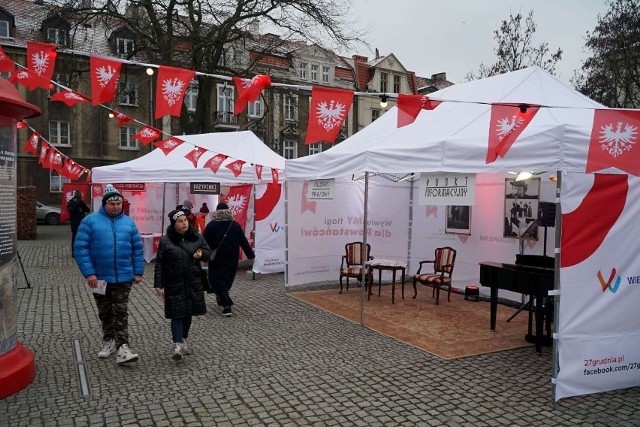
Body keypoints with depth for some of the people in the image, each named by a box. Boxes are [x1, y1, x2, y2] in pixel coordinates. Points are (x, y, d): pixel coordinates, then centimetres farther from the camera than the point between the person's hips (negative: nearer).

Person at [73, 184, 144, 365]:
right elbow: (80, 248, -9)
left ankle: (123, 347, -1)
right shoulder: (90, 221, -6)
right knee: (105, 312, 15)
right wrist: (89, 273, -15)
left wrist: (138, 272, 3)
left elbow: (137, 249, 7)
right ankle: (109, 341, 32)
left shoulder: (128, 222, 2)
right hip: (99, 277, 0)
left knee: (121, 312, 0)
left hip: (123, 277, 0)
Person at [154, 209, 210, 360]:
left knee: (188, 313, 13)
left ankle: (183, 340, 31)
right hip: (174, 284, -3)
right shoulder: (166, 240, -5)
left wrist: (202, 253, -12)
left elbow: (208, 251, 12)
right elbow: (159, 264, -3)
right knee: (177, 314, -6)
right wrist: (158, 284, -7)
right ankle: (177, 345, -6)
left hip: (193, 283, 3)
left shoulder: (197, 237, 2)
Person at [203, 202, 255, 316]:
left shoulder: (211, 225, -8)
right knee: (227, 279, 19)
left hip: (217, 259, -3)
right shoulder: (235, 225, -1)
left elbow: (205, 242, -7)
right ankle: (221, 300, 35)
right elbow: (243, 241, 0)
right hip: (232, 259, 3)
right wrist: (251, 255, 4)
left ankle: (227, 306, -11)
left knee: (218, 281, 1)